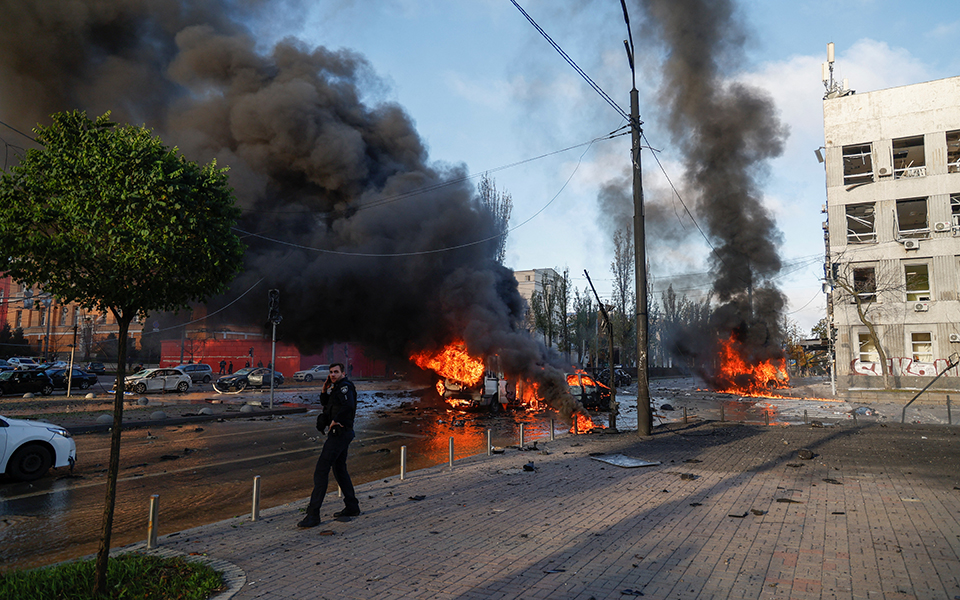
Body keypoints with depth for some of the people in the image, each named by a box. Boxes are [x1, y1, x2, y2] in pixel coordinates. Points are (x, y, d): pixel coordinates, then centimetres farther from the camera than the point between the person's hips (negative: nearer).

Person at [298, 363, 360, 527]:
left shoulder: (345, 386, -15)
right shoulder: (337, 387, 17)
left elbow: (348, 405, -33)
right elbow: (326, 403, 25)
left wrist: (335, 420, -23)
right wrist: (325, 389, 9)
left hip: (339, 434, -11)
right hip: (340, 434, 11)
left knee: (321, 471, -11)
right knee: (339, 470, 20)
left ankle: (313, 514, -10)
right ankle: (352, 506, 30)